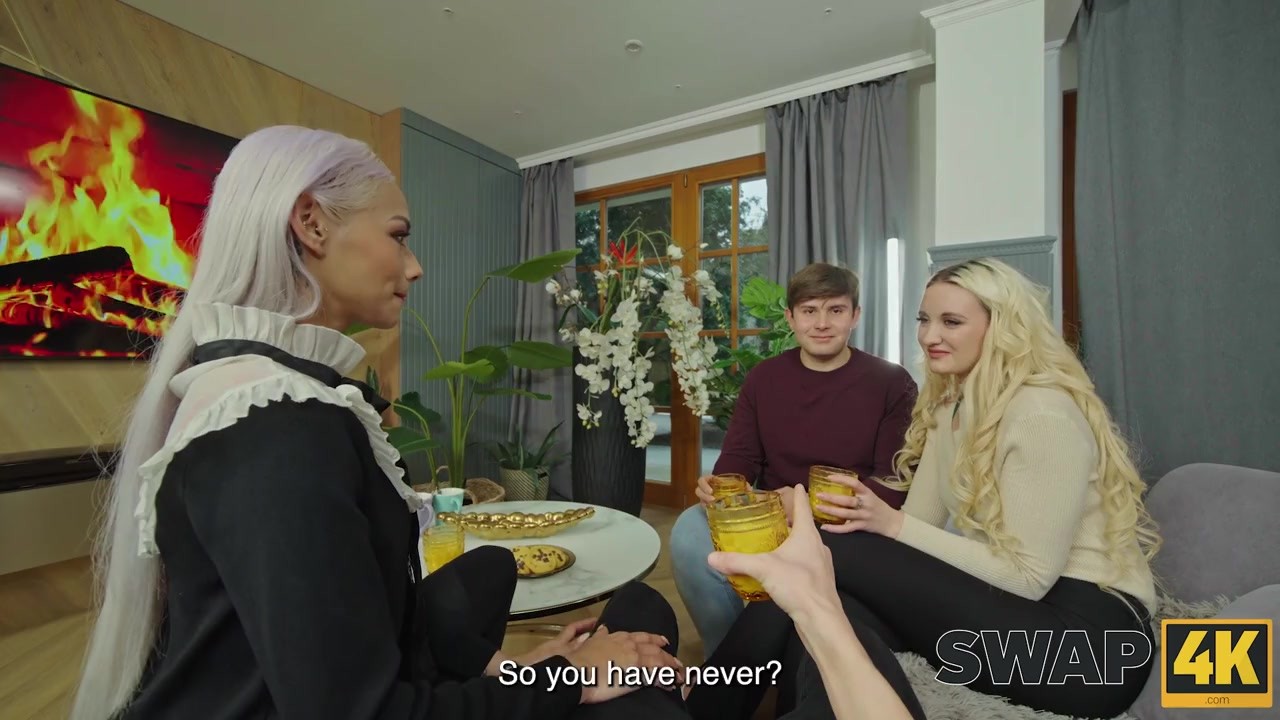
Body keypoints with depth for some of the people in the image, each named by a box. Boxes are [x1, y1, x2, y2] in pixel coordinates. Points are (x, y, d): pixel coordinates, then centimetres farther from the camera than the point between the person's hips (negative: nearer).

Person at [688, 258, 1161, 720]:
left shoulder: (1043, 413, -17)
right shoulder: (948, 407, 8)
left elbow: (1029, 575, -19)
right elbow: (921, 525, 3)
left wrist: (893, 525, -25)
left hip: (1087, 634, -7)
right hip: (1008, 606, 7)